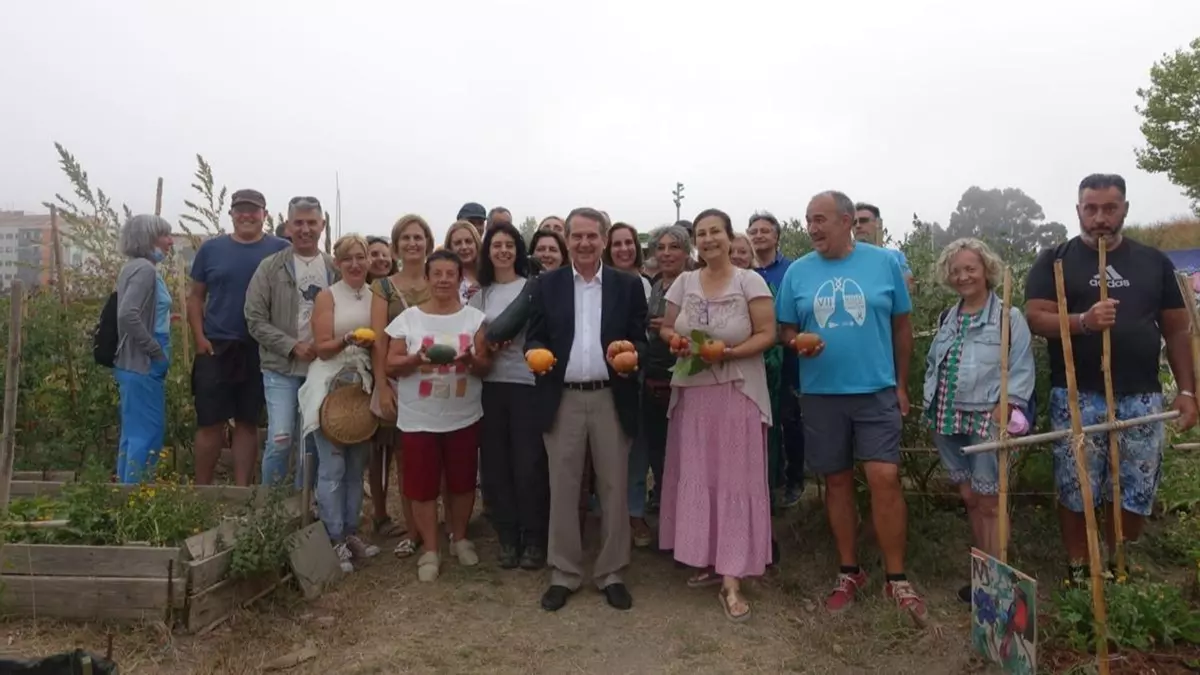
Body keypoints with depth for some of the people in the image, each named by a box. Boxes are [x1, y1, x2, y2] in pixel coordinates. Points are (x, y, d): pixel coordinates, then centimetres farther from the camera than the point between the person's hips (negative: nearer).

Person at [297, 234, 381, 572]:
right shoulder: (327, 296, -2)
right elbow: (322, 347, -9)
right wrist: (347, 340, -25)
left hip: (364, 386, 4)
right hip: (331, 386, -4)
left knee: (357, 465, 10)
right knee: (332, 466, -4)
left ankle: (350, 532, 20)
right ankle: (334, 540, 5)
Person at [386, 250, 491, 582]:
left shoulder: (475, 318, 0)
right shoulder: (408, 318, -1)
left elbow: (486, 367, 0)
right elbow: (391, 365, -1)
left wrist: (471, 360, -22)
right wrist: (417, 358, -20)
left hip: (463, 417, 1)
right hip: (418, 419, -1)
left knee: (462, 482, 12)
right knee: (423, 485, 5)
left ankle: (459, 538, 33)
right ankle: (429, 549, 21)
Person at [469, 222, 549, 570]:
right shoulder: (479, 295, 13)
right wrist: (488, 344, -6)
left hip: (527, 383, -4)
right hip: (490, 385, 4)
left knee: (529, 464, -1)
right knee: (495, 463, 7)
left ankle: (533, 539, 14)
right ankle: (507, 538, 21)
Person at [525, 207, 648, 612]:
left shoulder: (628, 285, 5)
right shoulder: (547, 284, 6)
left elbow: (641, 340, 3)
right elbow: (534, 337, 5)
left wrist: (629, 352, -19)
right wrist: (536, 353, -17)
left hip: (612, 399, 0)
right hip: (562, 400, 0)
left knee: (614, 488, 7)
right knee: (563, 489, 7)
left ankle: (611, 573, 23)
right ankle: (564, 574, 22)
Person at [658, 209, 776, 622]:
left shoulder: (750, 281, -4)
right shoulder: (684, 283, 8)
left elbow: (767, 335, -7)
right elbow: (666, 328, 14)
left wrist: (728, 352, -21)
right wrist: (677, 342, -9)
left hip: (737, 393, -4)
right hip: (692, 392, 4)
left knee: (735, 480, -2)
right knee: (696, 477, 8)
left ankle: (732, 580, 2)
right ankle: (708, 560, 24)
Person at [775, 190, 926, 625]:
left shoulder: (884, 263, 0)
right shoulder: (798, 272, 3)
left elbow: (902, 327, 5)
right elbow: (786, 329, 9)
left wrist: (901, 385, 4)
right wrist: (798, 343, -15)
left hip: (876, 390, -2)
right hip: (820, 393, 2)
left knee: (884, 478, -9)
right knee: (837, 481, 9)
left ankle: (896, 579, 8)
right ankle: (849, 572, 24)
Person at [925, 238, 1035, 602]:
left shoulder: (1009, 317, -5)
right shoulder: (947, 318, 14)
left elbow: (1021, 369, -9)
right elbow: (933, 364, 18)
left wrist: (1004, 408, -19)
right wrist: (932, 405, 9)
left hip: (988, 420, -6)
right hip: (951, 421, 6)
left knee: (989, 502, 0)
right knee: (969, 498, 14)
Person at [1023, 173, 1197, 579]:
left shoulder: (1154, 262, 11)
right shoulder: (1055, 261, 2)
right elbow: (1035, 318, -8)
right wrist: (1083, 321, -26)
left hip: (1140, 397, 3)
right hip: (1077, 398, -3)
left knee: (1135, 493, 8)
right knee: (1076, 492, 4)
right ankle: (1078, 571, 20)